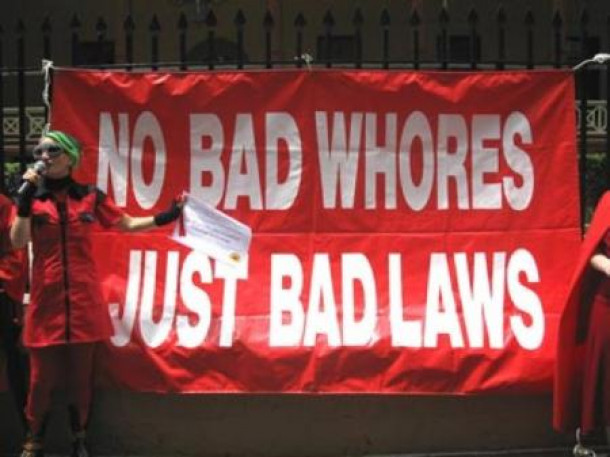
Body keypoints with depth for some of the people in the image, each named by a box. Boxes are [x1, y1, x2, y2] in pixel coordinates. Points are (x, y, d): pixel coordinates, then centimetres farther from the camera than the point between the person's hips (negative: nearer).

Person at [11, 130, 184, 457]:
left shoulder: (91, 196, 5)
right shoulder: (31, 197, 4)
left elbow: (127, 224, 10)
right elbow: (17, 242, -8)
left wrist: (166, 216, 0)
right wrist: (26, 200, -16)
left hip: (84, 300, 1)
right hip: (46, 298, -1)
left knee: (80, 374, 8)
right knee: (42, 376, 0)